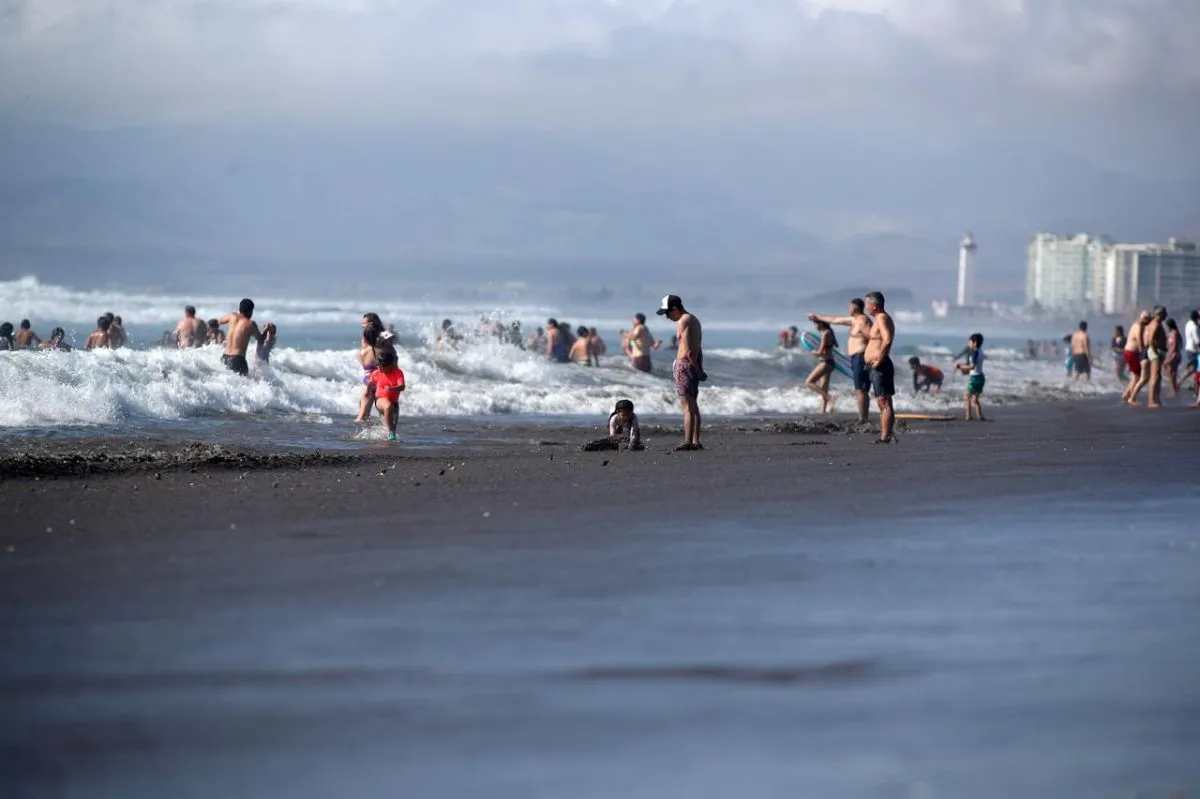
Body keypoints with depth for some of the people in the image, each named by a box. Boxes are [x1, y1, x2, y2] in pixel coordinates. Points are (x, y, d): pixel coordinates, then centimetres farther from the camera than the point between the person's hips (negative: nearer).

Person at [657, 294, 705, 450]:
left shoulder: (683, 322, -13)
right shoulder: (694, 320, 18)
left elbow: (689, 350, -18)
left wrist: (697, 370, -14)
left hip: (685, 363, -10)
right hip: (695, 365, 10)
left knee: (687, 406, -12)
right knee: (693, 406, 13)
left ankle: (688, 442, -15)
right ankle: (696, 441, 15)